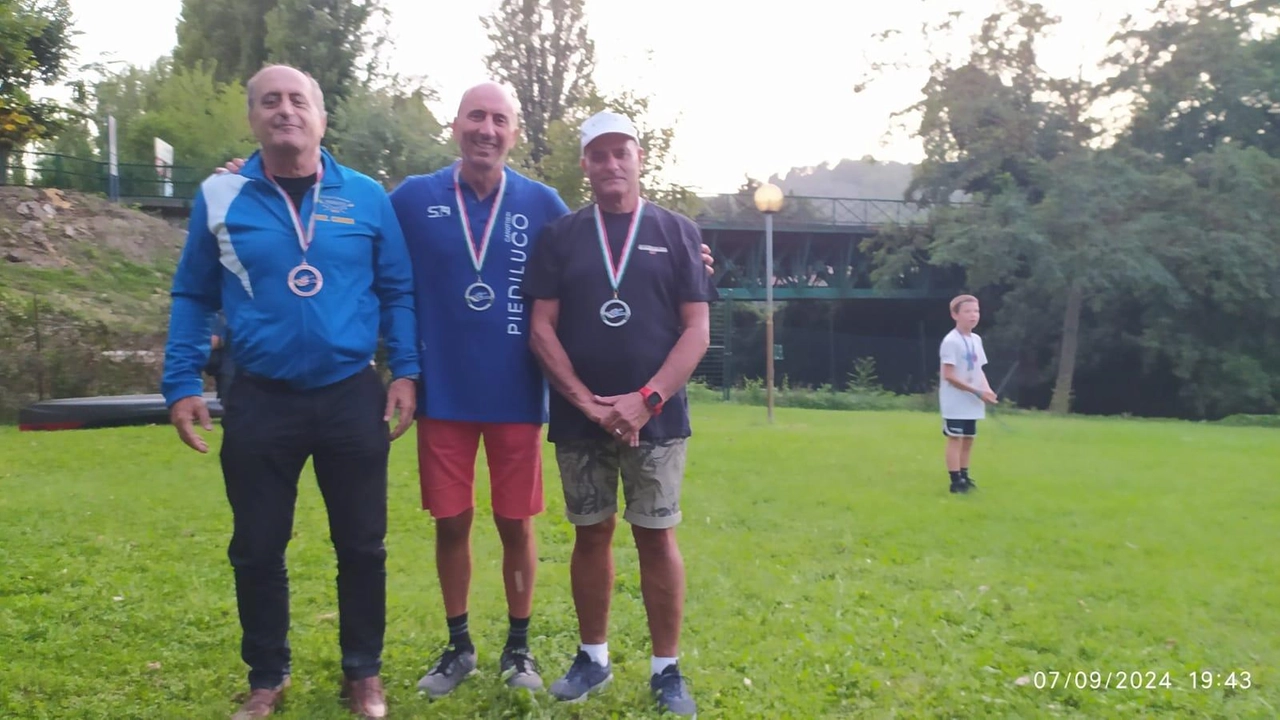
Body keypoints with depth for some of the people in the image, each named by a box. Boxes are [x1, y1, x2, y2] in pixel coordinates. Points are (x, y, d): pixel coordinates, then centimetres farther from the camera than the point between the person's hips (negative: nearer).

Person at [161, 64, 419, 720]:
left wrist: (404, 372, -2)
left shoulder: (367, 197, 1)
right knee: (256, 550, 10)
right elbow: (193, 297, 7)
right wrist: (181, 385, 1)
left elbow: (397, 292, 6)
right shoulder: (219, 197, 2)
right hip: (259, 401, 1)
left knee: (361, 544, 9)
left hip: (352, 397, 0)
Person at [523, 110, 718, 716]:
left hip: (656, 417, -1)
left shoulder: (678, 232, 4)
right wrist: (587, 401, -10)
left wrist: (645, 400, -13)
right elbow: (542, 327, 1)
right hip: (578, 419, 1)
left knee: (657, 537, 3)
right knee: (591, 534, 10)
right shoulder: (560, 236, 6)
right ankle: (593, 657, 25)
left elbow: (697, 329, -2)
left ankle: (667, 668, 16)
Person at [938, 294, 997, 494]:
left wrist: (987, 390, -3)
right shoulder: (951, 341, -14)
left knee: (968, 439, 12)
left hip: (972, 403, 8)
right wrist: (977, 392, -18)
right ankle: (956, 481, -6)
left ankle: (964, 477, 22)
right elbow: (949, 375, -18)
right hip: (955, 402, -8)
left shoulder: (976, 339, 12)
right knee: (955, 438, -7)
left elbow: (978, 370, 16)